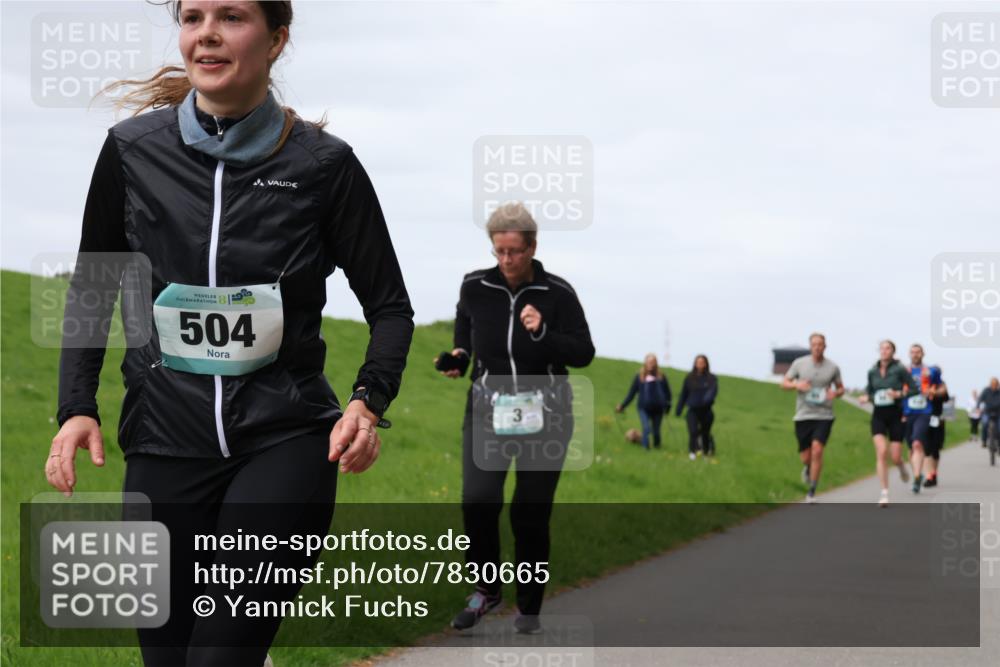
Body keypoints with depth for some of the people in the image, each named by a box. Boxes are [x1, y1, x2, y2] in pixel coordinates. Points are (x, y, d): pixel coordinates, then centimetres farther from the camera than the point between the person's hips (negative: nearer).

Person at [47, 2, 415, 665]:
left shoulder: (322, 164, -2)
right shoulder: (134, 150, 3)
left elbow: (390, 305, 4)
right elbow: (91, 291, 13)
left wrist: (370, 401, -13)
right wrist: (77, 406, 0)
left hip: (285, 442, -2)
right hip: (165, 441, 2)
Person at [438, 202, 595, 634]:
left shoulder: (557, 294, -8)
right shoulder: (474, 287, -1)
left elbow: (584, 353, -7)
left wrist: (543, 333, -23)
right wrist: (458, 358, 2)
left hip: (543, 415, -1)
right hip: (488, 408, 1)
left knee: (531, 513, 0)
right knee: (477, 499, -17)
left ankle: (529, 607, 16)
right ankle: (486, 589, 3)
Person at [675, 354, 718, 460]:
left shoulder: (711, 378, -1)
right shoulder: (689, 378, 3)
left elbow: (713, 391, -17)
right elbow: (683, 394, 8)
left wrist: (707, 398, -38)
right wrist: (679, 409, 7)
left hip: (706, 410, 0)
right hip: (693, 410, 0)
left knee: (705, 432, 11)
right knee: (693, 431, -15)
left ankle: (707, 451, 28)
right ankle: (692, 452, -10)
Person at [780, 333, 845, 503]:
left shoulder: (833, 367, 2)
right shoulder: (799, 363, 2)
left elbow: (840, 388, 15)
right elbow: (784, 383, 8)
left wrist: (835, 393, -8)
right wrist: (796, 385, -13)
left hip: (824, 415, -1)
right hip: (803, 415, 1)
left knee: (817, 451, -16)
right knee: (805, 456, 4)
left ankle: (812, 492, -7)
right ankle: (808, 467, 43)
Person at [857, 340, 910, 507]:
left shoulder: (899, 369, -6)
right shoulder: (872, 371, 6)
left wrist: (899, 394, -20)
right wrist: (866, 397, -1)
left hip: (895, 414, -2)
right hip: (878, 415, 2)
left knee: (895, 457, -2)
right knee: (881, 452, -14)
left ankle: (902, 467, 38)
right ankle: (884, 493, -12)